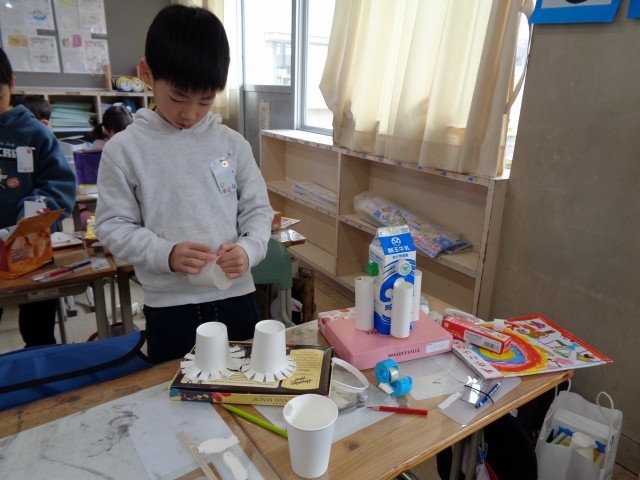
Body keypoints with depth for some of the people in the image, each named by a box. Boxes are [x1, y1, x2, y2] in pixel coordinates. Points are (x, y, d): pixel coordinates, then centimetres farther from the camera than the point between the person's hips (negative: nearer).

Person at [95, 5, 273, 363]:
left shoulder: (232, 143, 0)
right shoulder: (124, 149, -5)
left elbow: (258, 209, 3)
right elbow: (113, 226, -4)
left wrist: (248, 249, -17)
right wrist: (166, 254, -20)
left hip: (236, 296, 2)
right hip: (168, 306, -1)